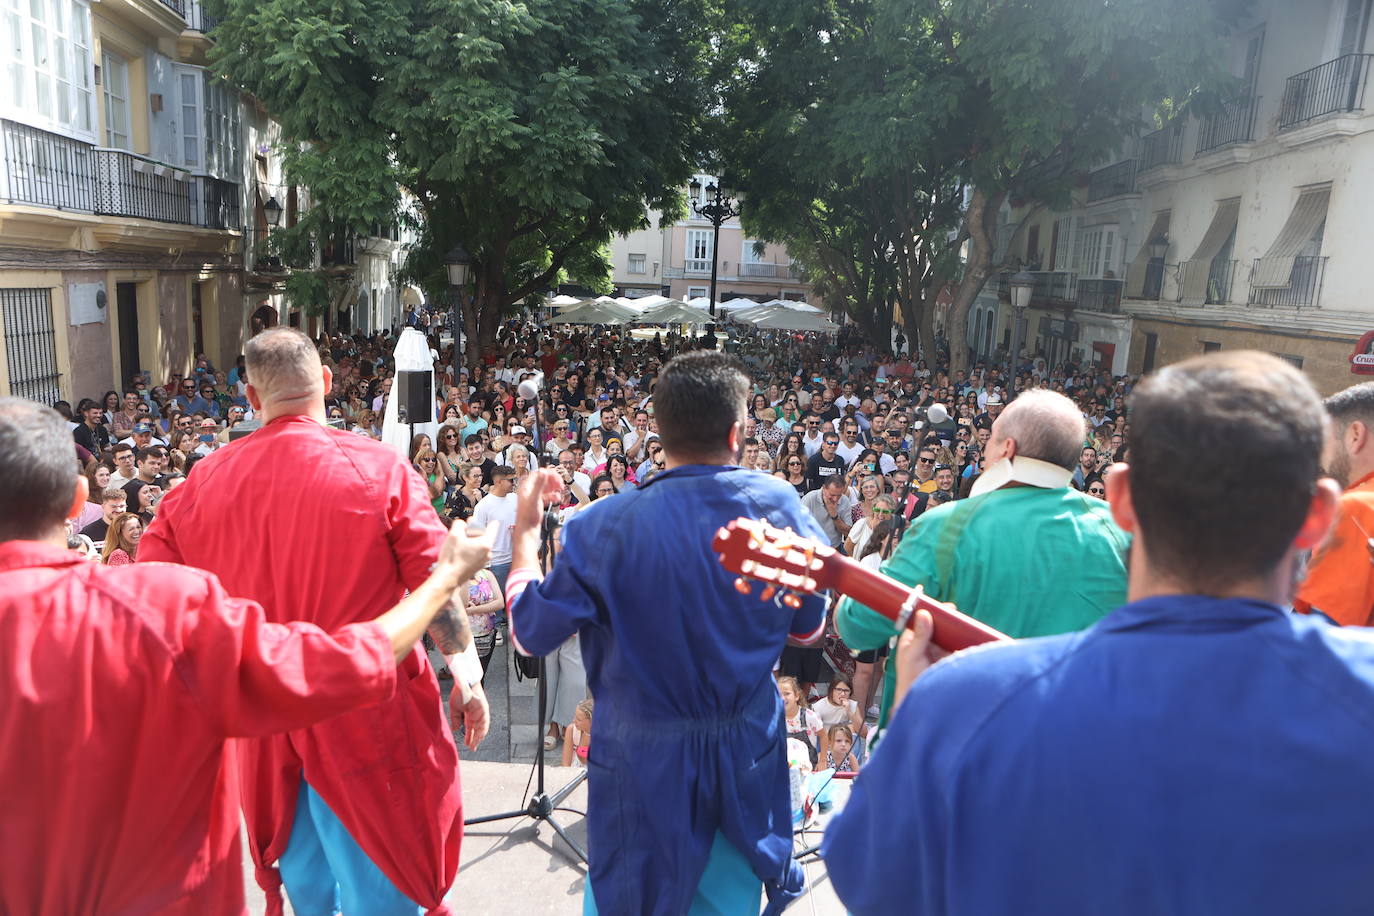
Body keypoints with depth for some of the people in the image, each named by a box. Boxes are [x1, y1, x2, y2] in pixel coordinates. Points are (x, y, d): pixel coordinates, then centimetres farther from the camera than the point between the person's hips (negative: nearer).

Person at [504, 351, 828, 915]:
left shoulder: (604, 526, -20)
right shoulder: (779, 506, -13)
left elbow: (531, 633, -9)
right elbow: (810, 627, 0)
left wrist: (525, 528, 2)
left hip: (642, 758, -2)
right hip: (748, 753, 2)